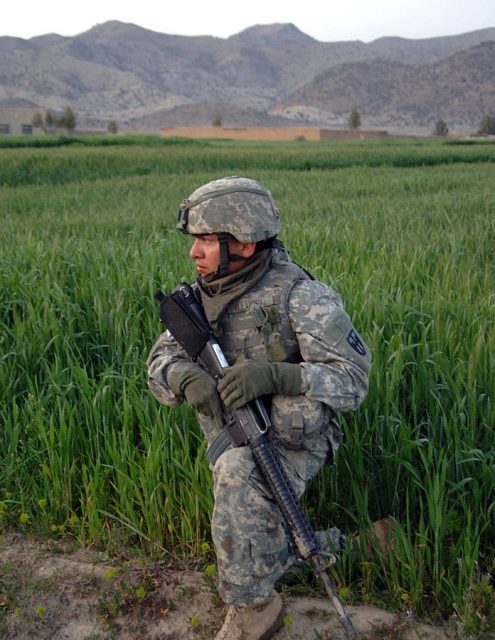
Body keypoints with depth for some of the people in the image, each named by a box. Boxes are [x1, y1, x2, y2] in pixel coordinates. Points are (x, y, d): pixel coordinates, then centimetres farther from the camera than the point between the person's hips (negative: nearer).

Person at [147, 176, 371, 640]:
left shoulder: (300, 297, -20)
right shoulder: (205, 295, -3)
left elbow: (352, 380, -21)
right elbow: (161, 359, -2)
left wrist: (274, 374, -37)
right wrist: (187, 379, -27)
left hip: (292, 443, -6)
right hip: (230, 439, 6)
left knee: (240, 478, -33)